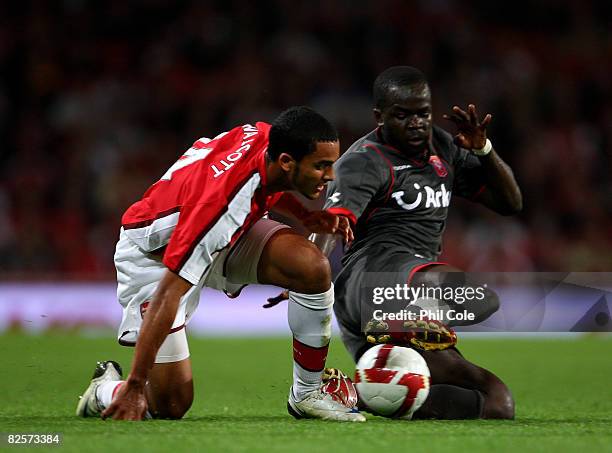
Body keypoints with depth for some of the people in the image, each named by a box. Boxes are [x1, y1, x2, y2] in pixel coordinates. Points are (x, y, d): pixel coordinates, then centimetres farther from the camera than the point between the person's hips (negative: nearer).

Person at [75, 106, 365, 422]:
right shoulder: (225, 202, -40)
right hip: (153, 252, -7)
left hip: (226, 235, 7)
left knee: (314, 268, -21)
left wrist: (306, 215, -6)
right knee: (171, 405, -13)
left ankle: (307, 395, -4)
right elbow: (168, 292, -38)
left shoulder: (269, 137, -18)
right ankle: (105, 389, 21)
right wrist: (135, 386, -37)